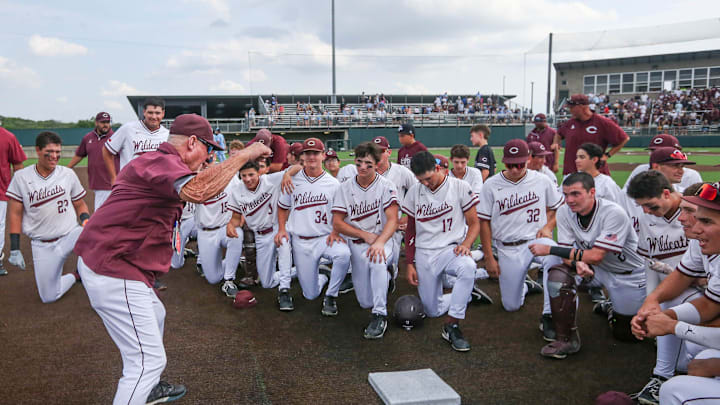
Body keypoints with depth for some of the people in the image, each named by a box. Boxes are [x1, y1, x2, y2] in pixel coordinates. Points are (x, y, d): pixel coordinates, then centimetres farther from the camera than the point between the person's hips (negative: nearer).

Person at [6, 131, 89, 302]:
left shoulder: (68, 174, 0)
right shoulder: (21, 177, -2)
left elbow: (80, 205, 10)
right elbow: (15, 213, 0)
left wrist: (85, 218, -13)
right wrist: (14, 249, -4)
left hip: (71, 235, 0)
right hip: (42, 245, 1)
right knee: (48, 297, 3)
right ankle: (75, 276, 31)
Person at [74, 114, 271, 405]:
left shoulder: (155, 162, 16)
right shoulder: (161, 162, -19)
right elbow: (199, 191, -39)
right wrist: (243, 155, -31)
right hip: (113, 273, -12)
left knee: (154, 315, 32)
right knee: (149, 359, -10)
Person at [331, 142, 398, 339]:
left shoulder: (386, 186, -4)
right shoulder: (345, 188, 4)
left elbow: (392, 220, -13)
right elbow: (337, 223, 1)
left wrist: (379, 242, -31)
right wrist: (365, 234, -10)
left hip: (381, 239, -2)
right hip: (356, 244, 3)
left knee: (377, 262, -39)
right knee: (366, 302, -2)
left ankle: (380, 315, -25)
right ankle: (384, 274, 32)